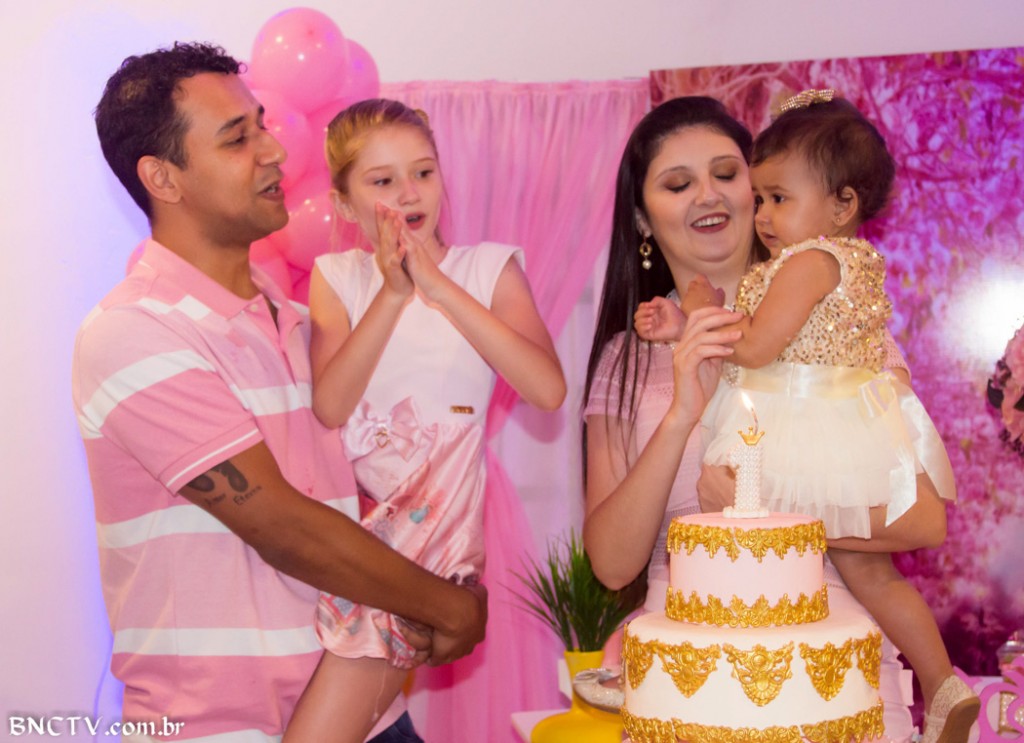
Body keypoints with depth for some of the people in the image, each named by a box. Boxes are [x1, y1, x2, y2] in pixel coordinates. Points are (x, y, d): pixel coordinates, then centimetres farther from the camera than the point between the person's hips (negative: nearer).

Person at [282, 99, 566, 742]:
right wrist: (393, 294, -13)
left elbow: (548, 390, -14)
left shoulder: (489, 267, 2)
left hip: (435, 517, -3)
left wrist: (439, 287, -15)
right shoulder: (338, 277, 6)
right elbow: (329, 407, -8)